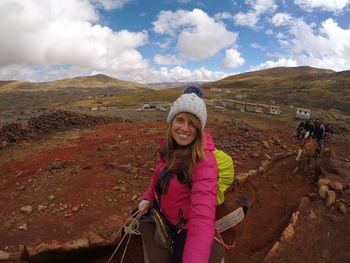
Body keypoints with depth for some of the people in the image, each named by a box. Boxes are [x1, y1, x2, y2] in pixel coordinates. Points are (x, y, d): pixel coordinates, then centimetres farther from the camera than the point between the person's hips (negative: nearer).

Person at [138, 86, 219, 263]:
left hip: (185, 226, -6)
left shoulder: (204, 162, -34)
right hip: (164, 214, 7)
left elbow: (203, 218, -45)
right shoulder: (170, 147, -11)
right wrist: (148, 198, -6)